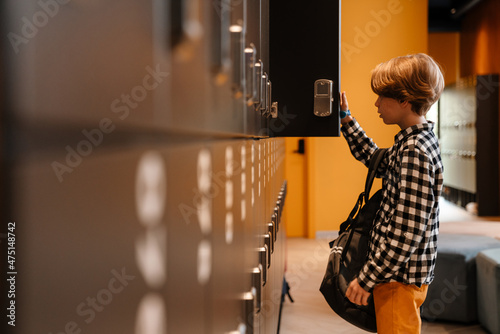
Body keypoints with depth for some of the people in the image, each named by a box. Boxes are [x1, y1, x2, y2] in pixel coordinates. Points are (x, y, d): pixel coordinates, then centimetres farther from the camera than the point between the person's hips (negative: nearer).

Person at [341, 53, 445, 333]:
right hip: (404, 272, 10)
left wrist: (368, 278, -21)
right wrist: (346, 119, 22)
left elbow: (406, 231, -27)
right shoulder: (418, 140, 7)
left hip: (401, 275, -10)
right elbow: (379, 163, 27)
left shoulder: (414, 151, -23)